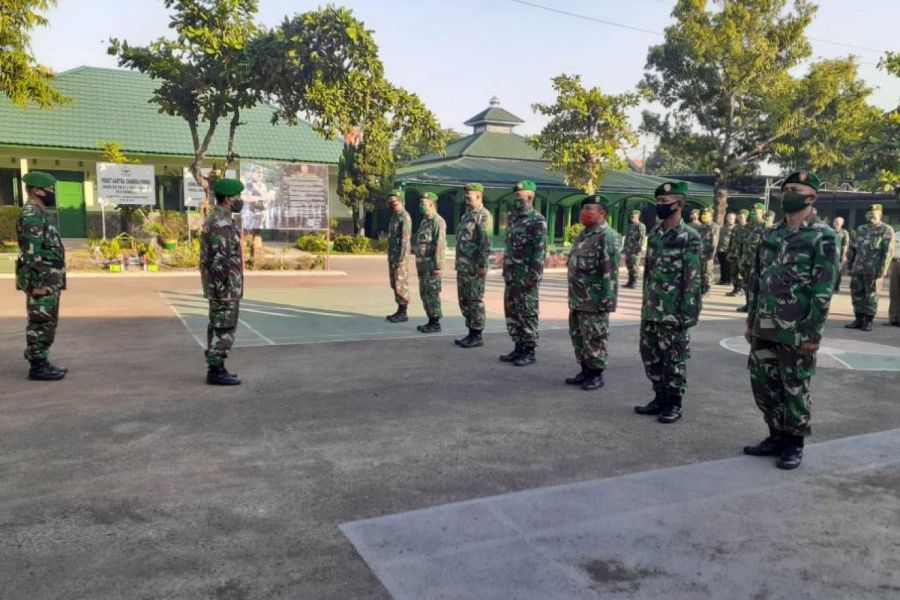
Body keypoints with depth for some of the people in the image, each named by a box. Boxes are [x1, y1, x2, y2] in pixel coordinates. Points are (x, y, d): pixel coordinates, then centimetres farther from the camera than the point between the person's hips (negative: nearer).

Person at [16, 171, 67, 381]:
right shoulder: (31, 216, -15)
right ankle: (37, 367, 1)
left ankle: (42, 363, 20)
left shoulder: (39, 214, 17)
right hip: (42, 280, -10)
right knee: (41, 323, -5)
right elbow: (31, 253, -21)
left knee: (46, 323, 13)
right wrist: (38, 283, -23)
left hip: (49, 279, 10)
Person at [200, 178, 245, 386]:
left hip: (219, 285, 10)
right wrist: (225, 291, -22)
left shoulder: (216, 219, 14)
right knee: (224, 329, -4)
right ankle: (216, 372, 1)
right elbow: (219, 260, -24)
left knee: (217, 327, 13)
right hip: (225, 286, -10)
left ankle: (215, 369, 19)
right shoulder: (221, 223, -20)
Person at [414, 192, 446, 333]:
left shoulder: (438, 221, -13)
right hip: (423, 264, 9)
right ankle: (431, 321, 17)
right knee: (424, 293, 11)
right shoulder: (424, 221, 17)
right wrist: (419, 264, 19)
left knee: (432, 294, -6)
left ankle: (436, 323, 0)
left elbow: (440, 245, -19)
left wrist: (437, 266, -23)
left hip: (432, 264, -9)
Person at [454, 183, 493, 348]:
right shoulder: (466, 215, 18)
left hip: (474, 267, -10)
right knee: (464, 300, 12)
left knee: (475, 301, -4)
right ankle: (471, 333, 21)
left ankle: (477, 336, 3)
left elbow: (486, 243, -19)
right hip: (462, 266, 10)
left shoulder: (484, 216, -11)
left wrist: (482, 265, -23)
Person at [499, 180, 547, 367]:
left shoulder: (537, 220, -11)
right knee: (511, 312, 11)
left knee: (527, 314, -2)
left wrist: (533, 275, -20)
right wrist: (506, 271, 17)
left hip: (526, 276, -8)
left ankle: (529, 351, 6)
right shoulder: (514, 218, 15)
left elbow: (540, 250, -16)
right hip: (511, 276, 8)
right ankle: (518, 347, 21)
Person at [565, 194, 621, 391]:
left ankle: (597, 374, 12)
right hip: (577, 299, 9)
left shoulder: (608, 236, -15)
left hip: (594, 301, -9)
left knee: (594, 339, 0)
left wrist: (607, 299, -23)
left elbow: (611, 271, -20)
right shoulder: (583, 234, 15)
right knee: (578, 336, 16)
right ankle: (585, 370, 28)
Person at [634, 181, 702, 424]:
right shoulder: (654, 234, 11)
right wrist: (645, 302, 15)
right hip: (650, 310, 7)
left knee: (674, 359, 3)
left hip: (673, 312, -7)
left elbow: (692, 279, -13)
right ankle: (660, 397, 26)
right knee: (650, 355, 13)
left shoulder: (689, 237, -10)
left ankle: (674, 403, 16)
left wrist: (688, 313, -16)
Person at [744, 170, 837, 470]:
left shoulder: (823, 237, -7)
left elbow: (824, 289, -12)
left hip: (797, 331, -6)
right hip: (764, 328, 6)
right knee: (762, 384, 11)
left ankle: (794, 443, 20)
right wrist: (751, 321, 13)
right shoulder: (770, 234, 12)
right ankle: (776, 436, 27)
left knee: (795, 388, 4)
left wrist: (813, 332, -15)